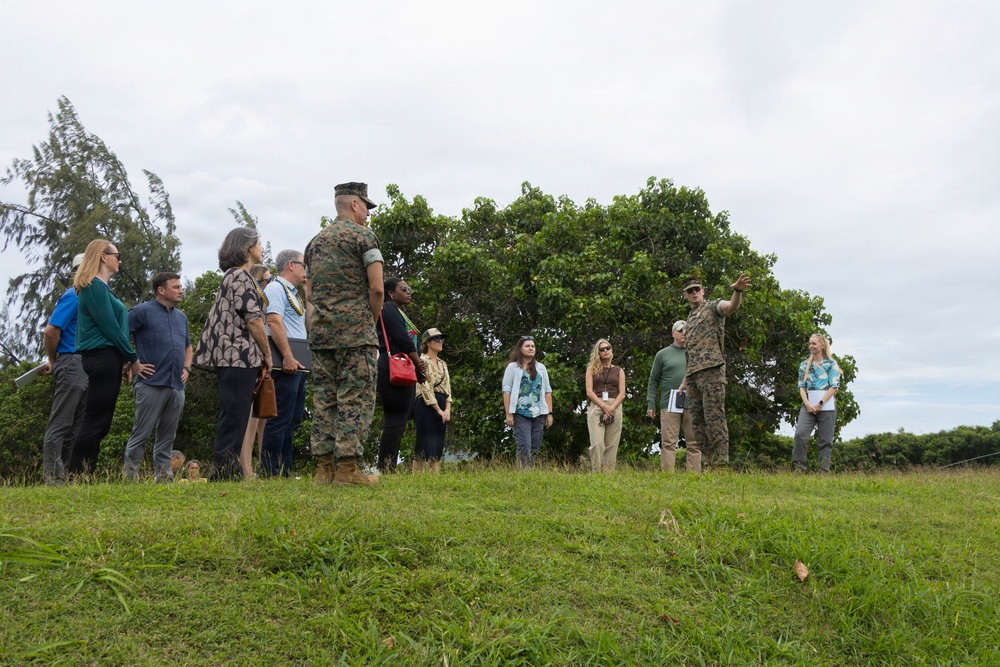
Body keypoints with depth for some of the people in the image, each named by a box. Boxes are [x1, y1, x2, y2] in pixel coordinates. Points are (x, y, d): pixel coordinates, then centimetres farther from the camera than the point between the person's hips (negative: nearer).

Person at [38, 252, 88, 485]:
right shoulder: (73, 296, -9)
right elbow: (51, 331, -15)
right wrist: (53, 361, -1)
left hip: (86, 367, 9)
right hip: (73, 364, -9)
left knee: (76, 426, 10)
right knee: (60, 424, -6)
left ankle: (63, 477, 16)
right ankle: (52, 479, -4)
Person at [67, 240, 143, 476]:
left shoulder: (102, 287, 21)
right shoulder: (94, 286, -9)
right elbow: (109, 327, -13)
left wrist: (125, 360, 9)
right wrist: (133, 359, -7)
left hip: (108, 360, 10)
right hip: (102, 359, -10)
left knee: (100, 423, 9)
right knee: (95, 421, -9)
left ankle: (84, 476, 12)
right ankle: (75, 477, -6)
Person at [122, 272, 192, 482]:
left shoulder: (181, 317, 20)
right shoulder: (142, 311, -1)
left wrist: (186, 367, 14)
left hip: (176, 385, 6)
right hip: (151, 383, -6)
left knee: (167, 434, 9)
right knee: (141, 432, -3)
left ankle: (162, 473, 16)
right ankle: (130, 475, 4)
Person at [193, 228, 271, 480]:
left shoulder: (233, 275, 22)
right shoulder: (241, 276, -9)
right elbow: (253, 319, -16)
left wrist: (260, 355, 16)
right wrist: (267, 355, -6)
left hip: (232, 356, 10)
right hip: (240, 355, -10)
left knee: (233, 416, 12)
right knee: (234, 416, -8)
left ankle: (224, 470, 16)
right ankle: (224, 468, -7)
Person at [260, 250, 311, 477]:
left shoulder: (293, 293, 25)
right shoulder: (276, 288, -6)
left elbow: (308, 322, 25)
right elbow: (274, 322, -19)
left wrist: (308, 294, 20)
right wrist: (288, 357, -24)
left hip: (298, 361, 10)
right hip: (287, 361, -10)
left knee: (293, 418, 11)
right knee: (281, 418, -11)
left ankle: (284, 471, 16)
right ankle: (271, 473, -7)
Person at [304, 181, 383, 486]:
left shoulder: (315, 241, 18)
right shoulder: (363, 235, -3)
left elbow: (309, 294, 19)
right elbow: (377, 288, -11)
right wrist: (371, 319, 2)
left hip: (320, 332, 7)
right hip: (356, 332, -7)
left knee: (324, 400, 8)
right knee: (355, 399, -4)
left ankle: (324, 466, 9)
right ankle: (347, 467, -5)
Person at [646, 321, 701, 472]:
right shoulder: (663, 354, 10)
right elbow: (653, 380, 8)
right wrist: (651, 404, -1)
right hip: (669, 404, -2)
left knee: (694, 443, 0)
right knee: (668, 443, -4)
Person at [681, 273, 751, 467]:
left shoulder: (713, 307, 6)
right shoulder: (689, 320, 26)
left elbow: (732, 306, -18)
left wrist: (737, 291, -40)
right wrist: (685, 381, 22)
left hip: (711, 371, -8)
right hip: (693, 376, 8)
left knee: (714, 418, -12)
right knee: (697, 422, 6)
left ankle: (721, 463, -11)